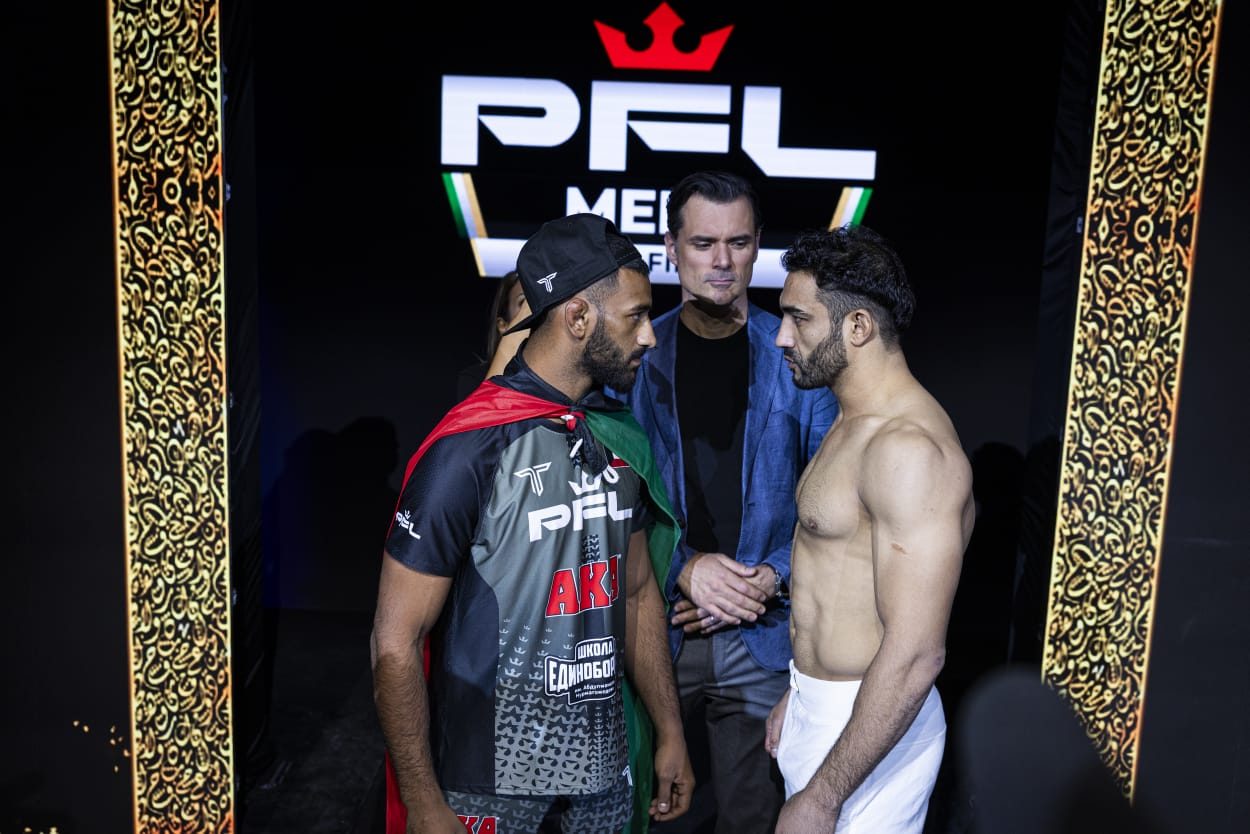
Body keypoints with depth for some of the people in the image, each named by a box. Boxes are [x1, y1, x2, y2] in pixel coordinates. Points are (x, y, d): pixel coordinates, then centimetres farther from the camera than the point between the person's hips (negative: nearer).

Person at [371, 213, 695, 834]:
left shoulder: (621, 437, 2)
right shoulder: (468, 449, -19)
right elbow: (395, 643, -16)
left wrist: (670, 734, 12)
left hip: (603, 760, 6)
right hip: (493, 778, -6)